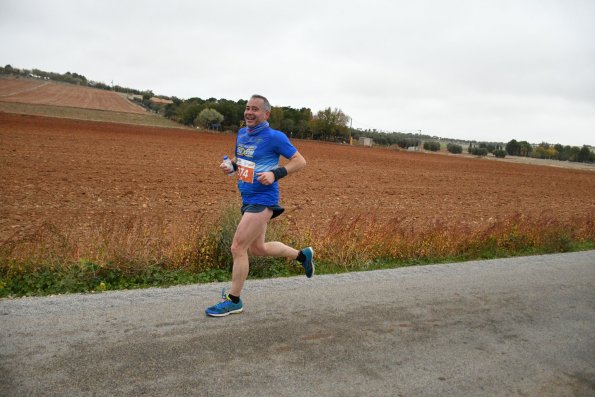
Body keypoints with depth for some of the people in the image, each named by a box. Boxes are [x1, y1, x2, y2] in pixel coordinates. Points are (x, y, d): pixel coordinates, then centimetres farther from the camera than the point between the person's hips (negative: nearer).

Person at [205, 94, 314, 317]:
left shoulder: (274, 137, -12)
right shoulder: (241, 134, 9)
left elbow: (300, 161, -9)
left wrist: (275, 174, -22)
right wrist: (230, 166, 2)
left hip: (262, 200, -9)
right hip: (248, 199, 9)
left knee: (238, 248, -8)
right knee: (258, 248, 19)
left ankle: (234, 301, 8)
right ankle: (303, 255, 38)